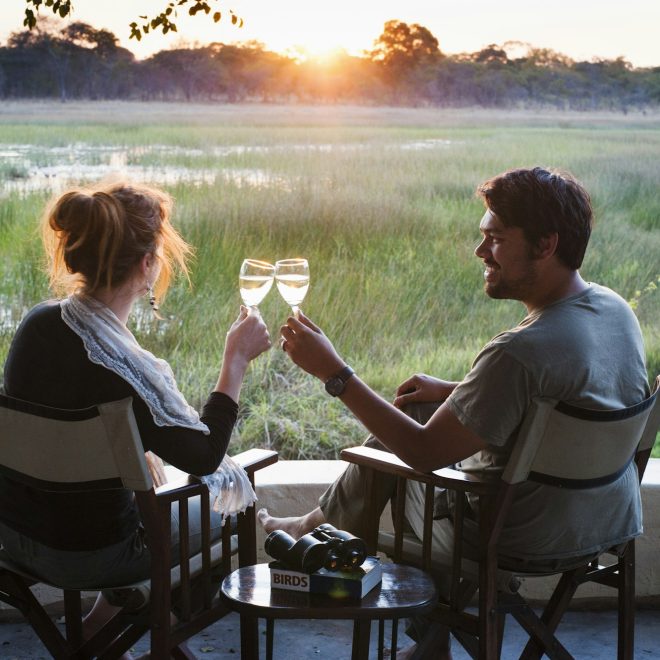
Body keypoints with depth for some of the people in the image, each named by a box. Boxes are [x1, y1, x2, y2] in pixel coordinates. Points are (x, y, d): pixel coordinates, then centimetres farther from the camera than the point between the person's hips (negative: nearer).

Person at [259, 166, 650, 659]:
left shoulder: (523, 351, -33)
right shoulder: (614, 309, -5)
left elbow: (423, 453, -25)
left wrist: (333, 372, -21)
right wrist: (453, 391, 10)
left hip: (527, 541, -8)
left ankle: (318, 525, 45)